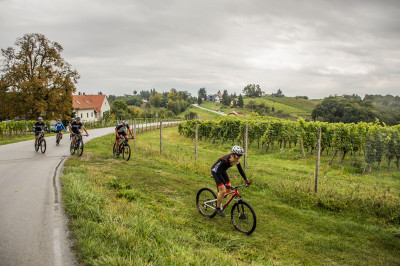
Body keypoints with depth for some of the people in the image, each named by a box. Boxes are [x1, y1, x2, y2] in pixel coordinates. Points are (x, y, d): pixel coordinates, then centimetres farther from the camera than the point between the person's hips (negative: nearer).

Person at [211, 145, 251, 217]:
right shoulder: (225, 160, -37)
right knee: (223, 191, -15)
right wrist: (225, 184, -39)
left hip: (222, 171, 7)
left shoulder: (237, 159, -15)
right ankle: (218, 208, 3)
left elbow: (240, 170, -3)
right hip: (215, 171, -7)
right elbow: (218, 172, -34)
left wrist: (246, 179, -11)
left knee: (228, 190, 3)